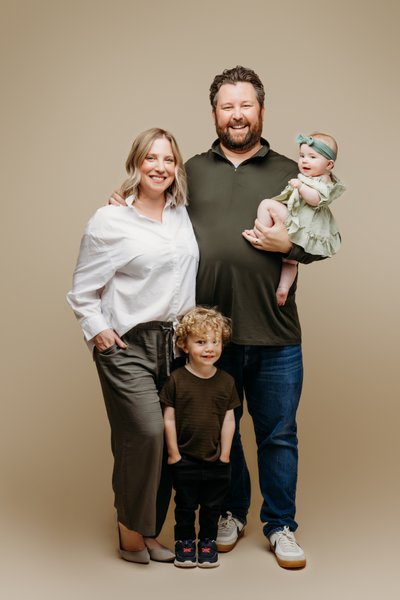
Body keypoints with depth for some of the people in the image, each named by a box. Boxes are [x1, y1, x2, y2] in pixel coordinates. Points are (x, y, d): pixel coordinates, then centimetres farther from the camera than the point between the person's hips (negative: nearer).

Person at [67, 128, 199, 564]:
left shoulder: (182, 215, 10)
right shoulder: (110, 221, -5)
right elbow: (82, 291, 0)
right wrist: (98, 332, -9)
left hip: (175, 343, 5)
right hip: (127, 345, -5)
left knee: (168, 441, 4)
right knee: (144, 434, -16)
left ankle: (149, 533, 21)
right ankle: (131, 531, 5)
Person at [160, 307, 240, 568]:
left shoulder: (226, 381, -2)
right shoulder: (177, 380, -9)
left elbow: (229, 420, 1)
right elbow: (169, 419, -6)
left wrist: (225, 455, -1)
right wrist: (173, 453, -7)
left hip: (216, 460, 2)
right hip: (185, 459, -2)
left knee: (213, 505, 14)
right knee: (185, 505, 12)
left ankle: (208, 541, 31)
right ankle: (185, 541, 28)